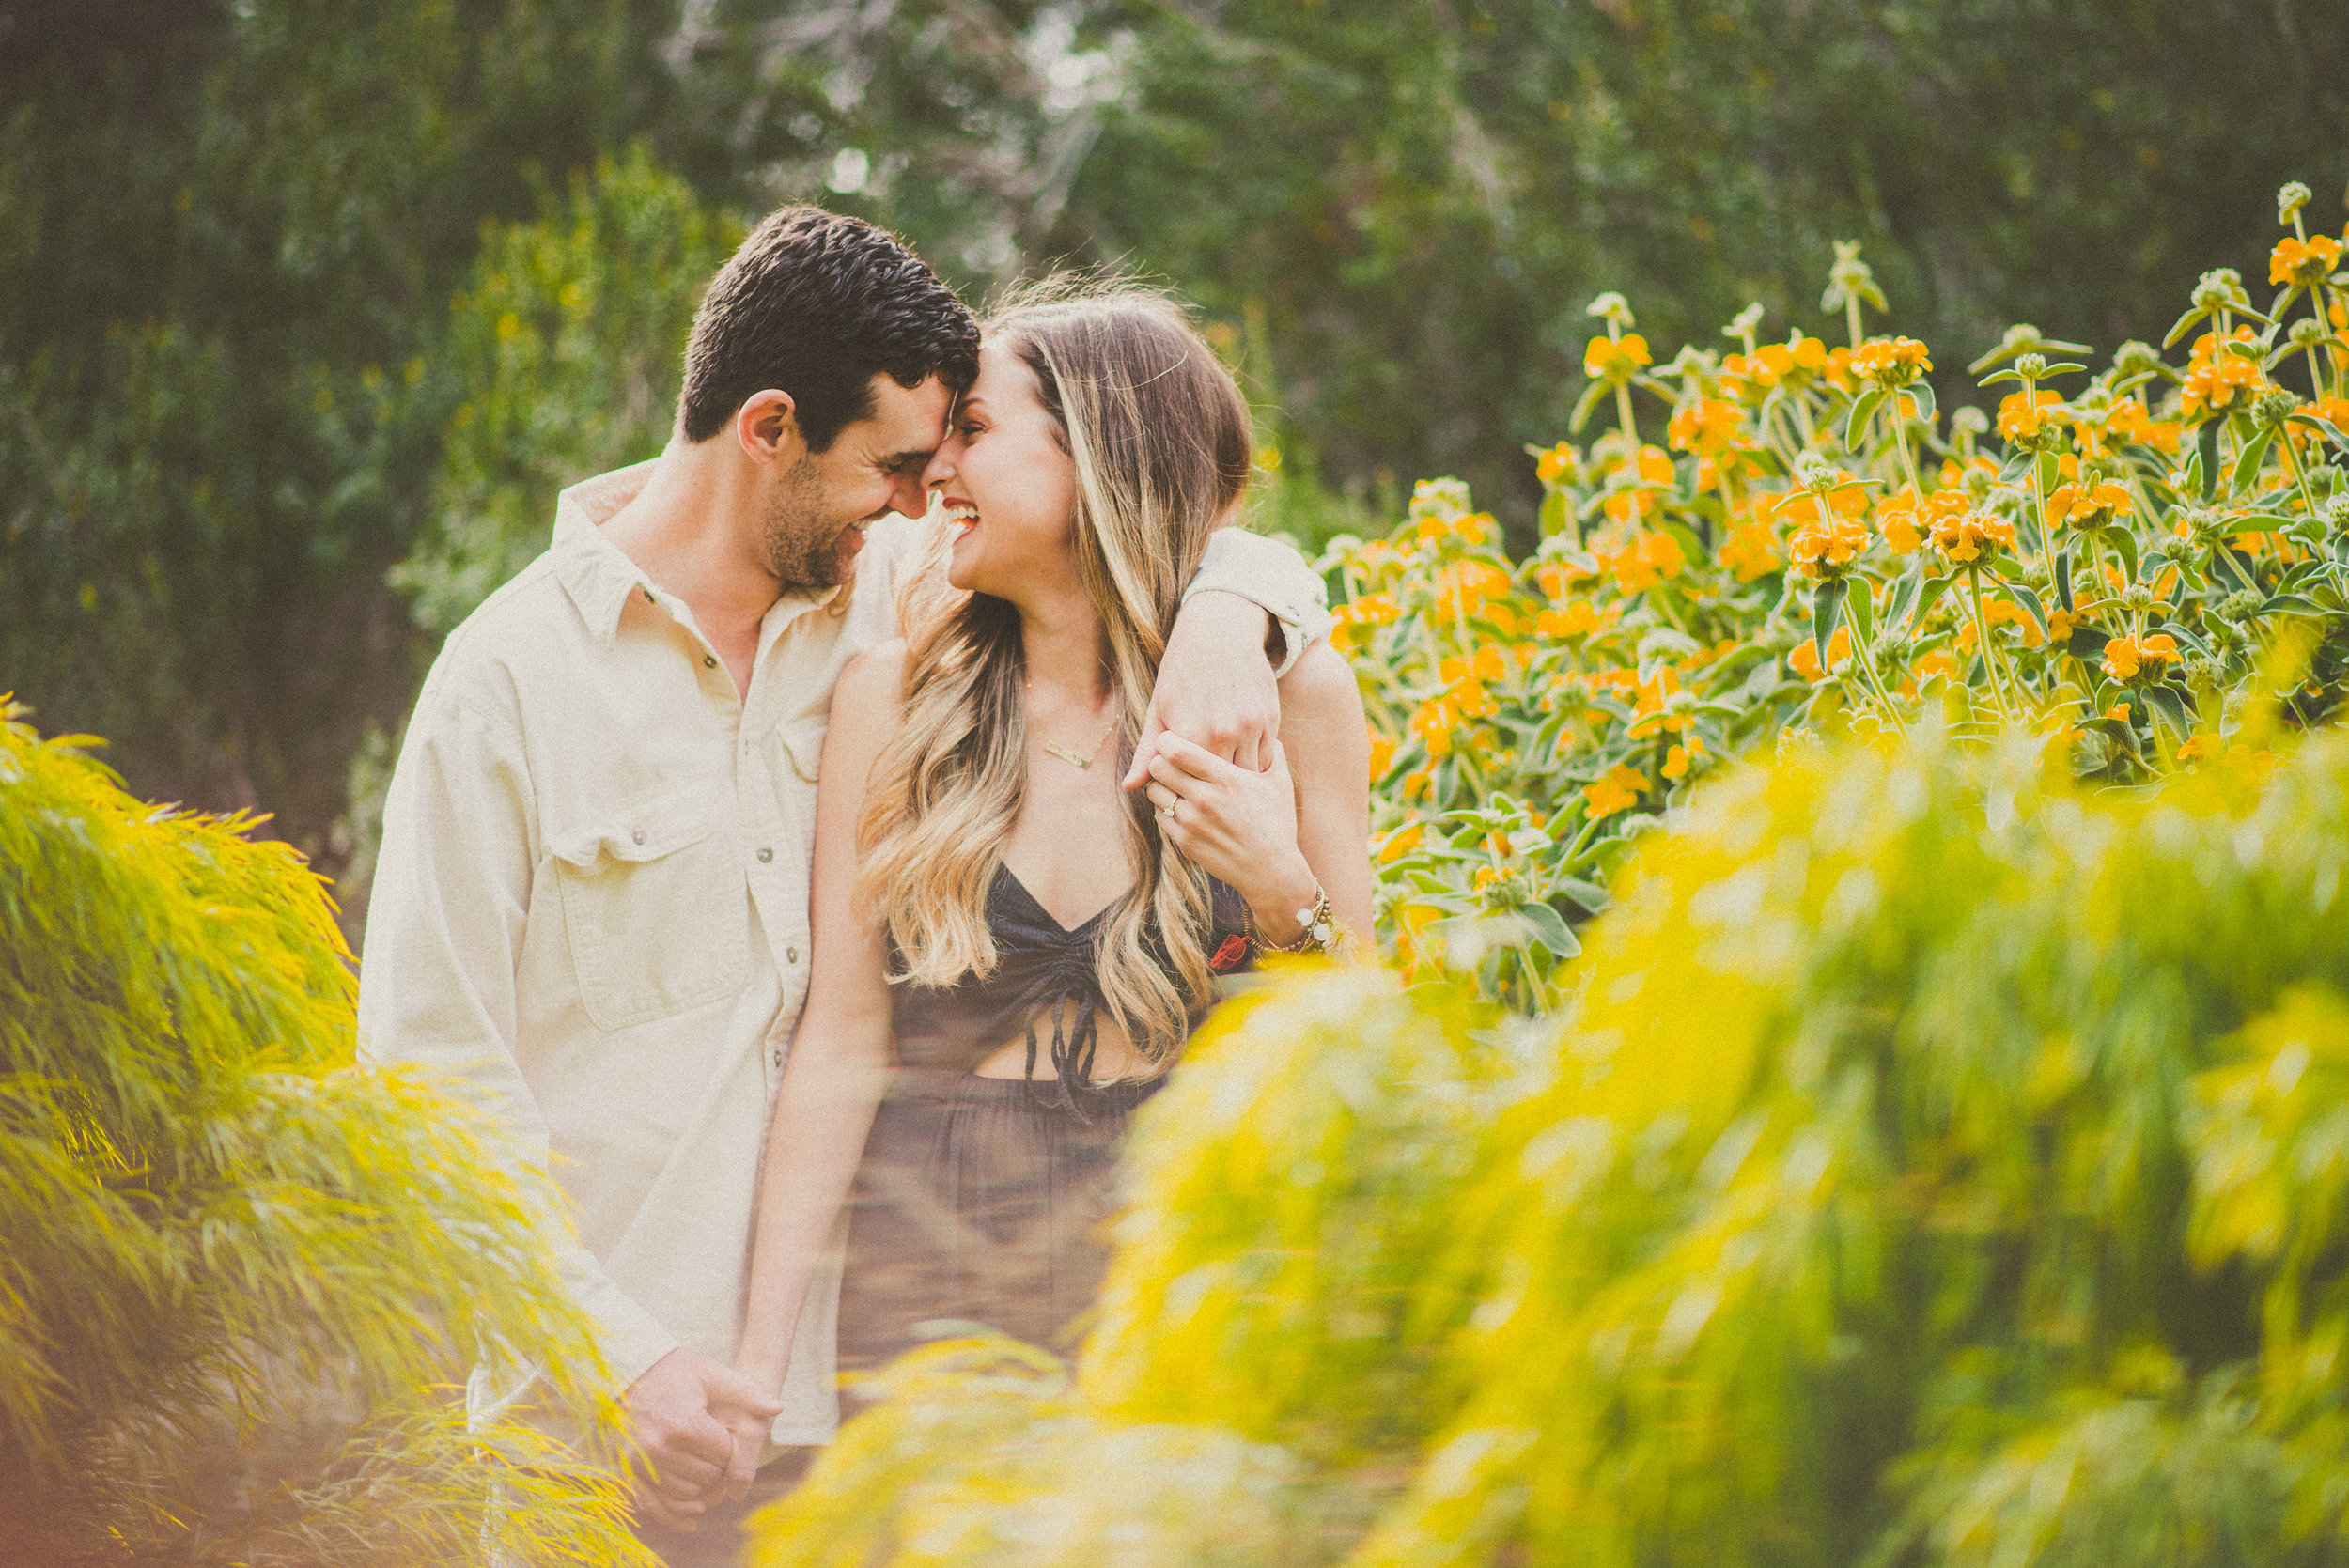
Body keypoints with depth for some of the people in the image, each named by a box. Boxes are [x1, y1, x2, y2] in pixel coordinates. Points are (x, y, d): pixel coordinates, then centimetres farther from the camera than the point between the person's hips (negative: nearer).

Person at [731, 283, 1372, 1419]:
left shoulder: (1286, 693, 1)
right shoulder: (892, 695, 2)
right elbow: (845, 1038, 1)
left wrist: (1285, 895, -14)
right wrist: (761, 1355, -4)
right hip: (930, 1257, 0)